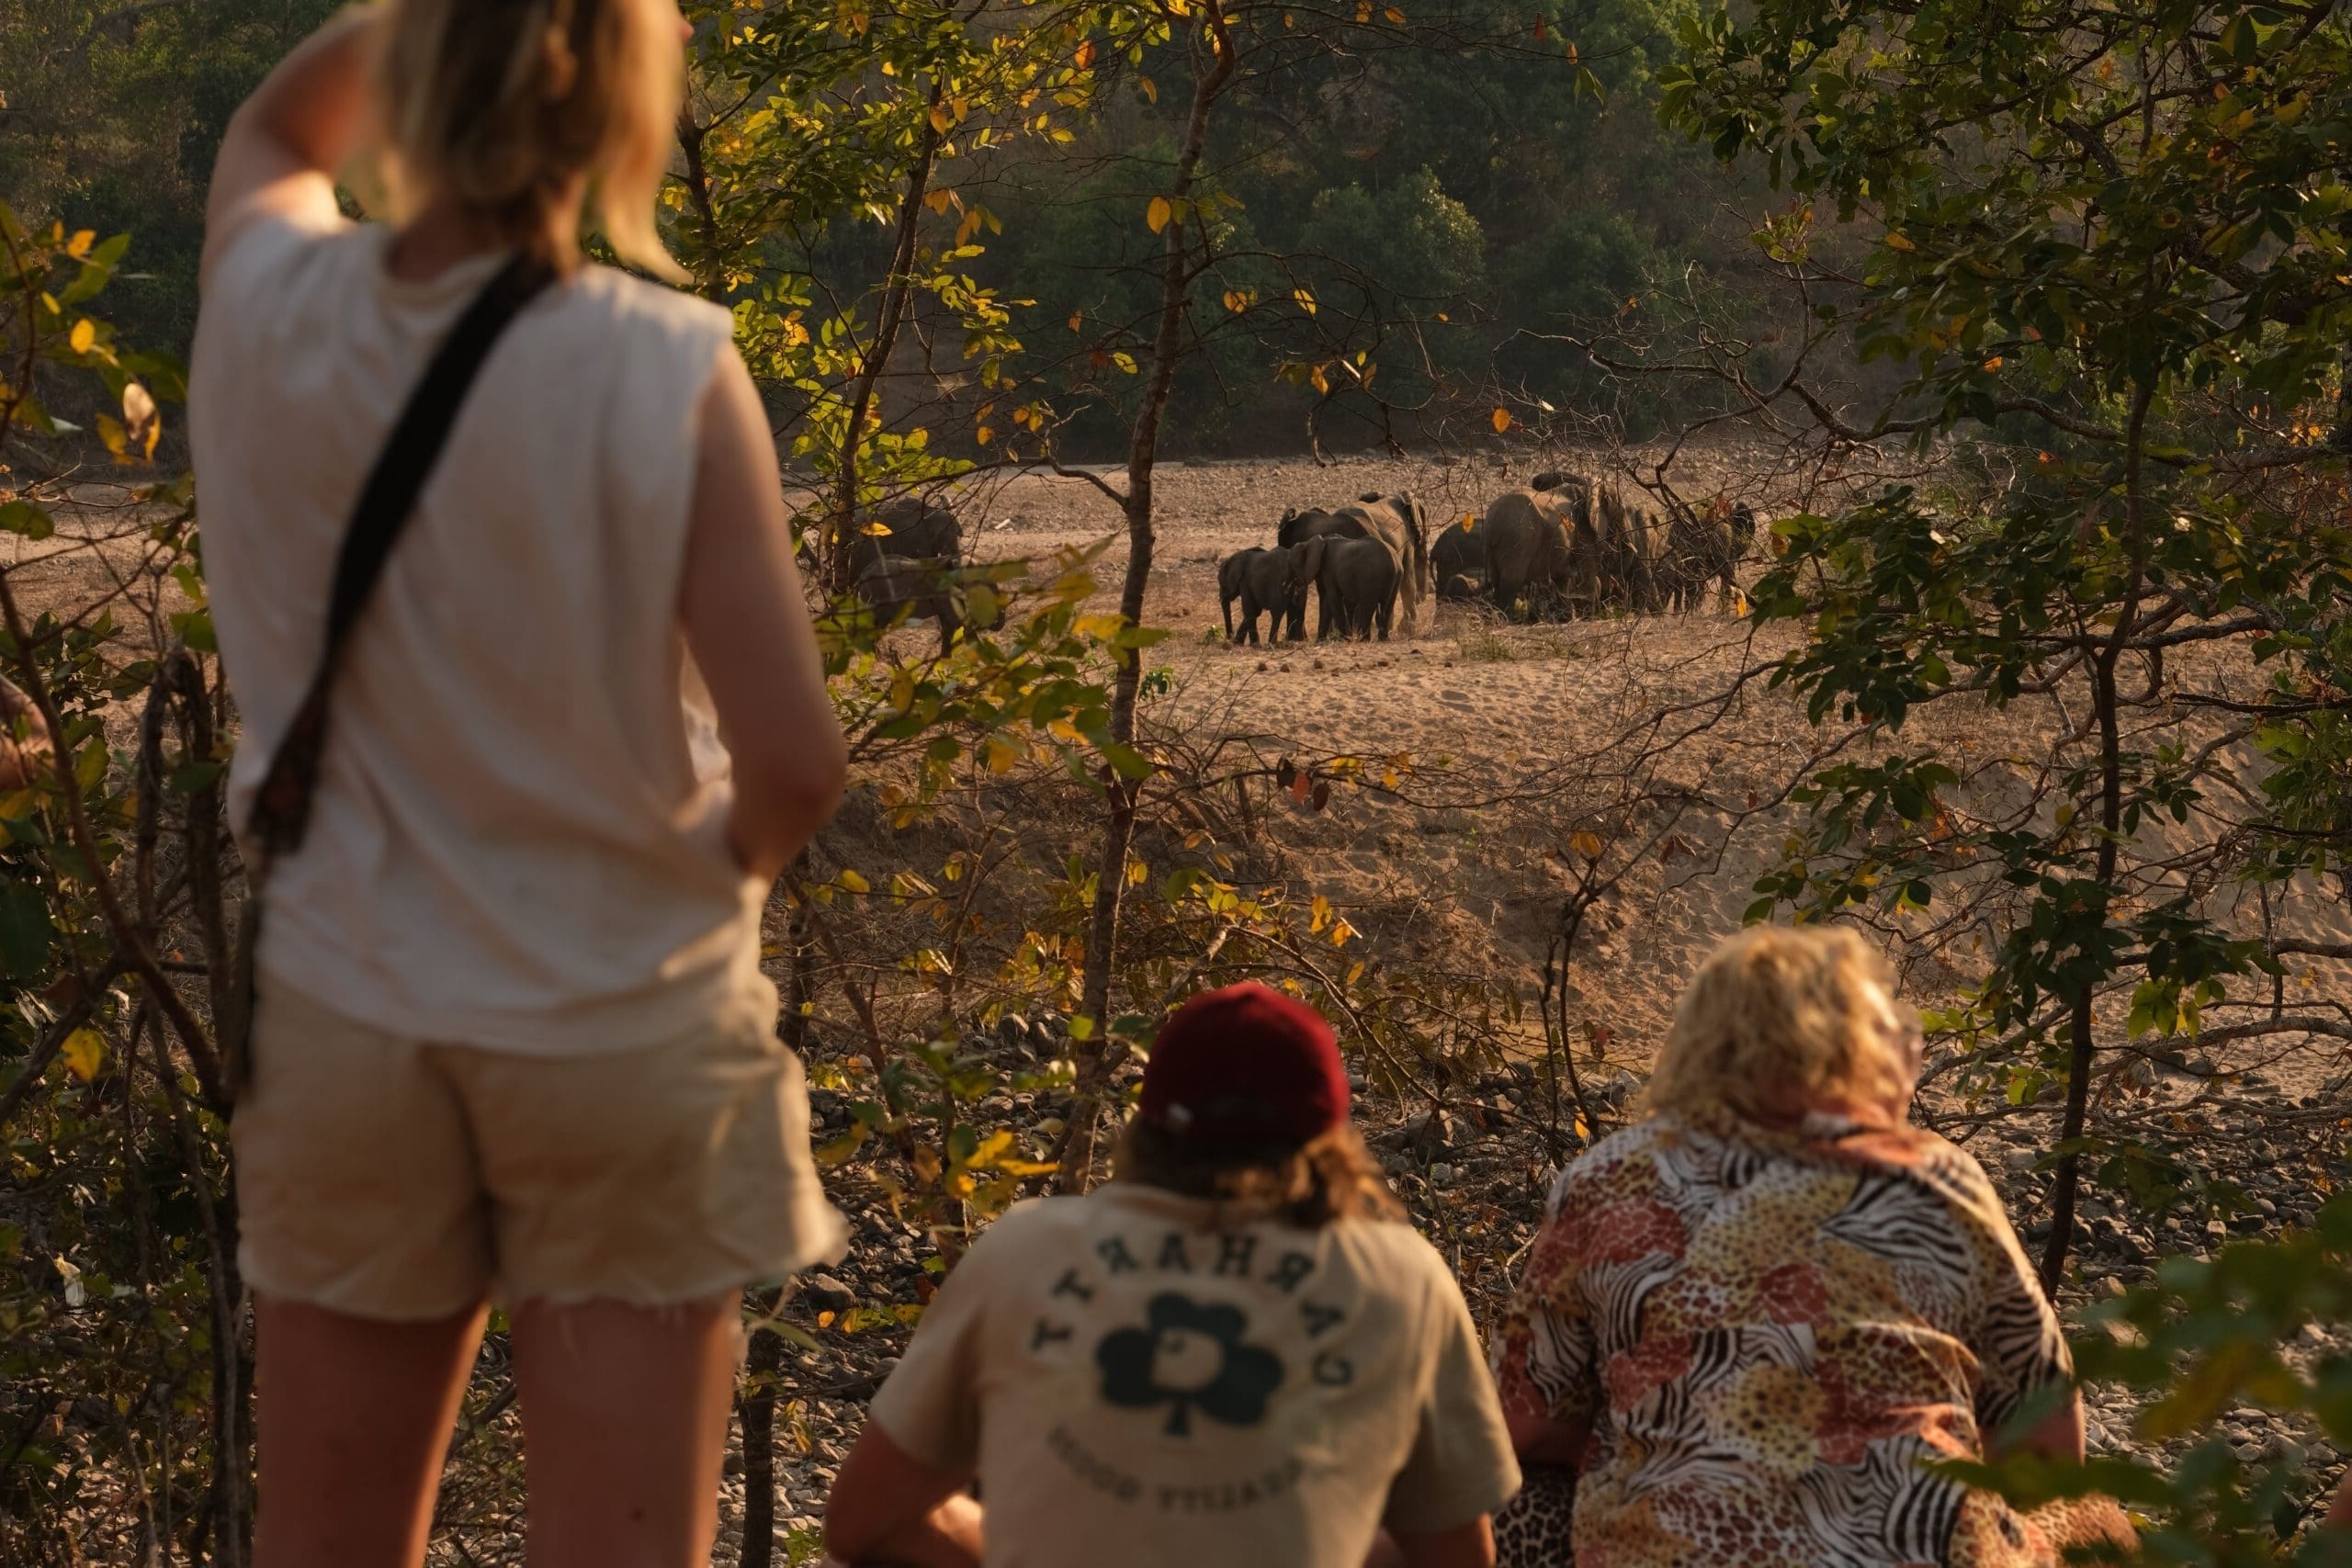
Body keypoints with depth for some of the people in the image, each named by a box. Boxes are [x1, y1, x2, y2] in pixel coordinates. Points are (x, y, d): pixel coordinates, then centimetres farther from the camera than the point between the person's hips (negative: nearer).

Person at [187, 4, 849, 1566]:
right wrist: (729, 865, 2)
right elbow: (796, 762, -19)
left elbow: (272, 134, 18)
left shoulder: (270, 314, -8)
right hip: (624, 1021, -3)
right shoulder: (668, 372, -18)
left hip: (347, 1012, 3)